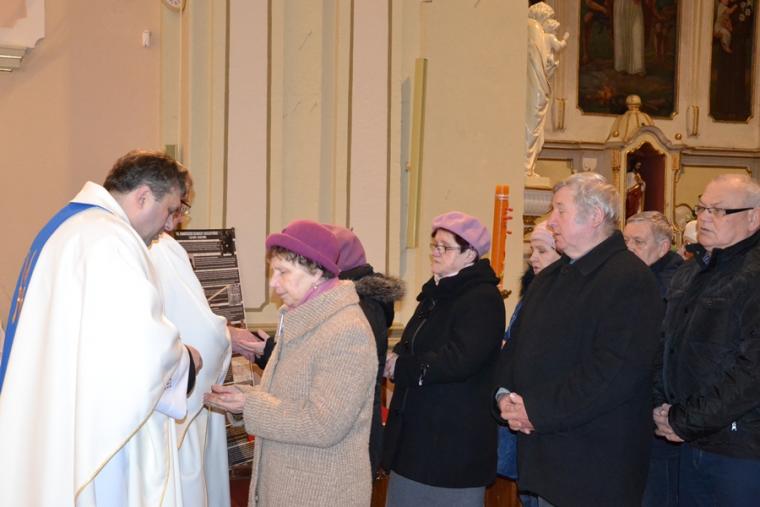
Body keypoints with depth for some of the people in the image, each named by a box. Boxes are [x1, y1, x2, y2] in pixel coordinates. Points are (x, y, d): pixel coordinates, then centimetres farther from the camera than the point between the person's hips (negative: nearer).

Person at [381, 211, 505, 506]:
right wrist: (393, 358, -6)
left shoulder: (483, 299, -15)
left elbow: (459, 360, -25)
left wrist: (400, 368, -14)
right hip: (416, 430, 9)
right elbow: (412, 347, 18)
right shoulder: (435, 292, 14)